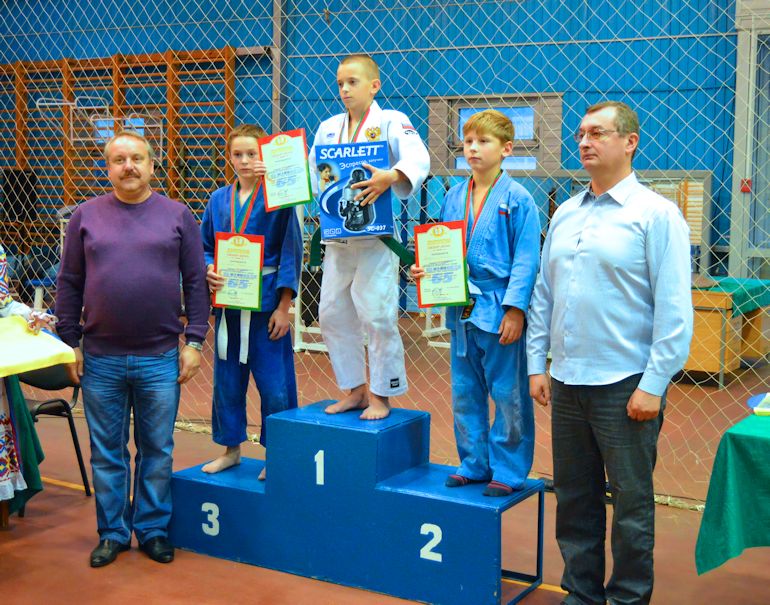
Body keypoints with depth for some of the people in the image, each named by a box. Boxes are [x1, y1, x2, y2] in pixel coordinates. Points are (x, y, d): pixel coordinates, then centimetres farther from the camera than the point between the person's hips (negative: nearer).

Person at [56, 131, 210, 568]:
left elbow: (196, 283, 3)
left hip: (160, 359, -1)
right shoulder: (87, 216, 5)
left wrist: (194, 340, -3)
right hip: (100, 360, 1)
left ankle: (153, 530, 23)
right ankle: (113, 532, 24)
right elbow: (69, 284, 7)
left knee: (157, 451, 9)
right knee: (107, 453, 10)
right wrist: (70, 342, 3)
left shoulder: (177, 216, 3)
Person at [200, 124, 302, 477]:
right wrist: (208, 270, -9)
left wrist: (284, 307, -10)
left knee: (274, 384, 0)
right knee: (226, 381, 14)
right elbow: (204, 246, 14)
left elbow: (291, 250, -6)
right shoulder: (219, 199, 7)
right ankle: (231, 448, 30)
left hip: (266, 303, -5)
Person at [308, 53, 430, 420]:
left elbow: (418, 159, -20)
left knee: (377, 316, -6)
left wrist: (390, 177, -39)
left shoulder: (391, 122, -3)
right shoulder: (328, 128, 14)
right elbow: (312, 174, 18)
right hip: (337, 237, 6)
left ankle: (380, 396, 11)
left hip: (375, 236, -6)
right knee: (333, 314, 10)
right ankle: (354, 389, 25)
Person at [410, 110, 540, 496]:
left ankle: (508, 471, 16)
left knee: (508, 394, 3)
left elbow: (525, 259, -10)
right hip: (462, 308, 6)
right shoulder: (454, 197, 9)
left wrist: (515, 309, -15)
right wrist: (424, 270, -3)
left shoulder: (516, 199, -8)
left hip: (499, 309, -6)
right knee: (465, 393, 15)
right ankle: (474, 464, 29)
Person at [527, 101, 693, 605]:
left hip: (625, 384, -6)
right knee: (574, 496, 15)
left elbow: (674, 309, -11)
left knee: (631, 501, 6)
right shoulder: (566, 215, 11)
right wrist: (538, 364, 10)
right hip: (567, 381, 6)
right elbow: (544, 295, 15)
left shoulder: (656, 214, -7)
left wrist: (654, 384, -15)